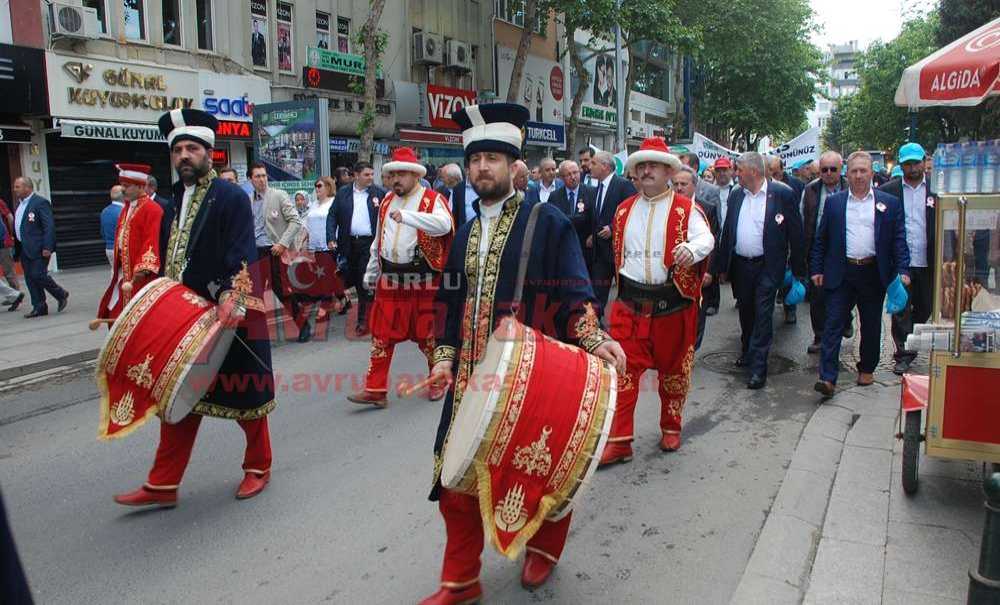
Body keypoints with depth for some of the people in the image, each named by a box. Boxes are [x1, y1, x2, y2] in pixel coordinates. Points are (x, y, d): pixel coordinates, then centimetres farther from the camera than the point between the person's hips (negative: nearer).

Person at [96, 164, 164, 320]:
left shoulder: (152, 210, -14)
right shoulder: (126, 208, 15)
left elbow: (153, 242, -23)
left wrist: (142, 268, -29)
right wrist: (117, 265, 19)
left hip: (141, 276, -9)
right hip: (124, 273, 9)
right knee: (118, 311, 13)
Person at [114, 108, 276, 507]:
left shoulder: (231, 197, -11)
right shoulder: (175, 199, 12)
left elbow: (244, 257, -19)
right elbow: (173, 257, 17)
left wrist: (234, 299, -32)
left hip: (230, 315, -7)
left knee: (246, 393, 8)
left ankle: (258, 468, 28)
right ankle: (162, 485, 19)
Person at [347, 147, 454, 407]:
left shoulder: (433, 199, -6)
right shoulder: (387, 201, 13)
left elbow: (443, 225, -28)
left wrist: (407, 216, -37)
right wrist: (371, 272, 21)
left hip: (423, 280, -5)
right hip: (389, 279, 5)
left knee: (428, 333, 7)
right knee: (382, 334, 5)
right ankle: (375, 390, 11)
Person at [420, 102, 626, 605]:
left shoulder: (548, 222, -6)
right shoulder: (465, 233, 12)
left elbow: (573, 292, -10)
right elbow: (453, 301, 15)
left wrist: (593, 338, -26)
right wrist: (445, 357, 5)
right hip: (472, 375, 5)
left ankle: (544, 547, 41)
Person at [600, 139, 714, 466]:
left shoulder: (687, 209, -4)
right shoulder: (624, 210, 10)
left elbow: (706, 238, -20)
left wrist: (692, 249, -41)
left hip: (673, 303, -3)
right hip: (630, 303, 3)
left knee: (673, 369, 12)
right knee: (623, 369, -1)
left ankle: (671, 428, 33)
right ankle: (619, 441, 6)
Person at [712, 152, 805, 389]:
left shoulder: (783, 194, -8)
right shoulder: (736, 196, 7)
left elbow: (796, 233, -5)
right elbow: (727, 232, 11)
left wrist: (798, 270, -4)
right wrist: (722, 266, 10)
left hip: (767, 266, -5)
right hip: (740, 264, 5)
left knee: (762, 314, -5)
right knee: (746, 312, 16)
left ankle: (758, 367, -2)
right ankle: (747, 352, 35)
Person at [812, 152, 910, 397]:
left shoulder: (890, 203, 5)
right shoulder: (833, 202, 6)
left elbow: (899, 239, 3)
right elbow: (821, 239, 8)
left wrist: (902, 271, -6)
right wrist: (817, 269, 3)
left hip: (873, 273, 1)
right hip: (841, 273, 0)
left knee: (871, 326, 12)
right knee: (833, 324, -6)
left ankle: (867, 369, 30)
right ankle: (827, 377, -8)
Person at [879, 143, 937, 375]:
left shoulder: (936, 190, 2)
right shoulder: (887, 191, 0)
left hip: (927, 262, 2)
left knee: (925, 308, 13)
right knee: (901, 309, 2)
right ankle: (904, 353, 11)